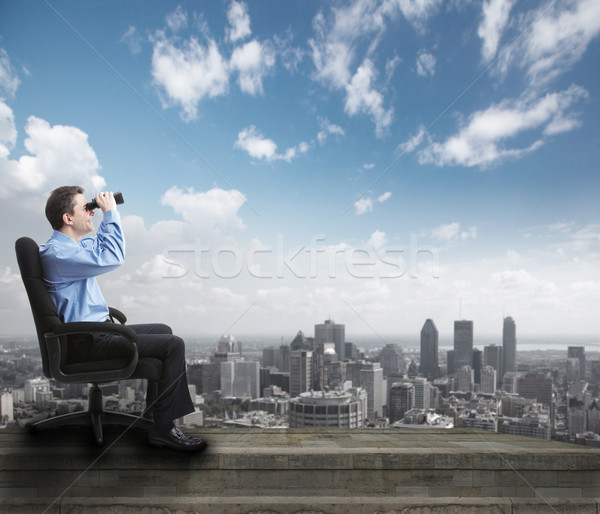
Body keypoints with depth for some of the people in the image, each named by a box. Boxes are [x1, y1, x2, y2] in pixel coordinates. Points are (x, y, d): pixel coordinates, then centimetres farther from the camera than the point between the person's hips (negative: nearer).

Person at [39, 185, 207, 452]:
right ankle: (162, 430, -9)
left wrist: (108, 214, 16)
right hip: (85, 344, -11)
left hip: (95, 331, 11)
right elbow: (111, 258, -29)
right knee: (174, 345, -18)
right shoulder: (56, 253, -19)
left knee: (163, 331, 21)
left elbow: (102, 245, 32)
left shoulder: (71, 245, 13)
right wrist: (110, 212, -18)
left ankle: (155, 409, 28)